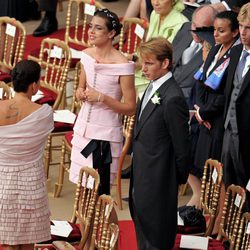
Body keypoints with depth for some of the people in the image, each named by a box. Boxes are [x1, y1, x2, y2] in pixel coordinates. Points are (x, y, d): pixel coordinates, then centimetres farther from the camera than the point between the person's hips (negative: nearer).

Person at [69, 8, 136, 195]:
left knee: (100, 191, 0)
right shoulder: (87, 55, 3)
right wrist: (80, 93, -1)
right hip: (84, 129, 6)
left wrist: (102, 97, -21)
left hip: (106, 134, -6)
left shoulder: (122, 65, -16)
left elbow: (130, 108, -13)